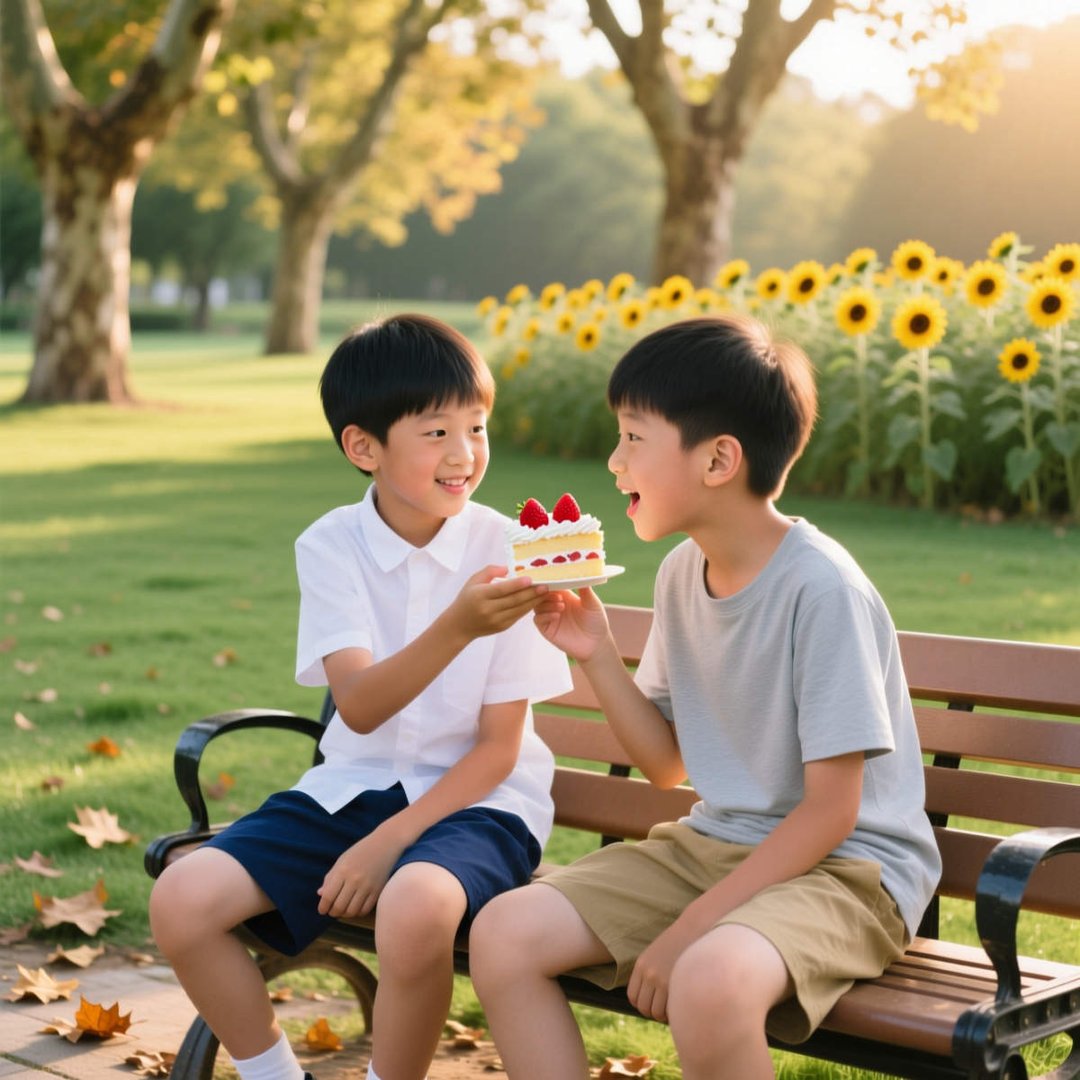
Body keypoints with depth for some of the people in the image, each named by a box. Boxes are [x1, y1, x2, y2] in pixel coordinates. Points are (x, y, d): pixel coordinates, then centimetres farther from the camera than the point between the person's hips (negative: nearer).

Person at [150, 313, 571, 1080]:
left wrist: (388, 843, -16)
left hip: (476, 796, -3)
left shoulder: (507, 554, -9)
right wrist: (458, 626, -37)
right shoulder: (331, 547, -4)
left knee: (414, 904, -37)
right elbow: (359, 707, -19)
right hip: (354, 785, 4)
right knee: (181, 899, -16)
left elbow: (499, 748, -6)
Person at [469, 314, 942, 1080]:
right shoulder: (682, 573, 5)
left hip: (842, 867, -8)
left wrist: (692, 927, -18)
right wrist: (595, 653, -1)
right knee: (503, 934, -8)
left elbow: (829, 811, -17)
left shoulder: (822, 588, -19)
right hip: (710, 844, 8)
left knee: (709, 980, -37)